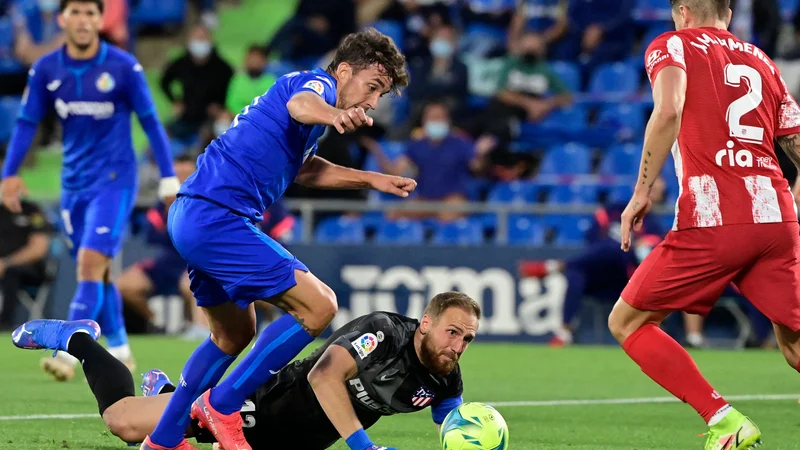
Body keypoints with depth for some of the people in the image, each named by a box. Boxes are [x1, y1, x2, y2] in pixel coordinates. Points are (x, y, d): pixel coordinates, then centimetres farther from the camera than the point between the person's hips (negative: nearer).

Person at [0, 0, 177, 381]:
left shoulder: (124, 67, -10)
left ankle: (69, 353, -22)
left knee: (91, 262, -17)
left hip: (114, 179, -4)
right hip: (74, 184, 4)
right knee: (96, 271, 9)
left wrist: (169, 178, -5)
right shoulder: (45, 70, -1)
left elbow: (150, 122, -4)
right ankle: (119, 349, 24)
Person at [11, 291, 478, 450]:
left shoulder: (445, 380, -9)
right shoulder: (382, 332, -29)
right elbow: (324, 376, -42)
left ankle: (164, 390, 51)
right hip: (265, 406, -7)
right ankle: (77, 339, 17)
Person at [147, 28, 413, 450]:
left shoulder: (305, 84, 24)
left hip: (191, 215, 11)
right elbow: (301, 104, -34)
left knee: (234, 335, 25)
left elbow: (302, 167, 41)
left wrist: (371, 180, 41)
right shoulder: (319, 82, -7)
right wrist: (333, 115, -57)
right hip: (218, 218, -11)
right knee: (317, 306, -14)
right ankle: (222, 404, -6)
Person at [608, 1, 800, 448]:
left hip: (712, 220, -5)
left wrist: (642, 193, -8)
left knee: (627, 323, 10)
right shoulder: (762, 60, 22)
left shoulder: (672, 45, 8)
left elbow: (669, 111, -13)